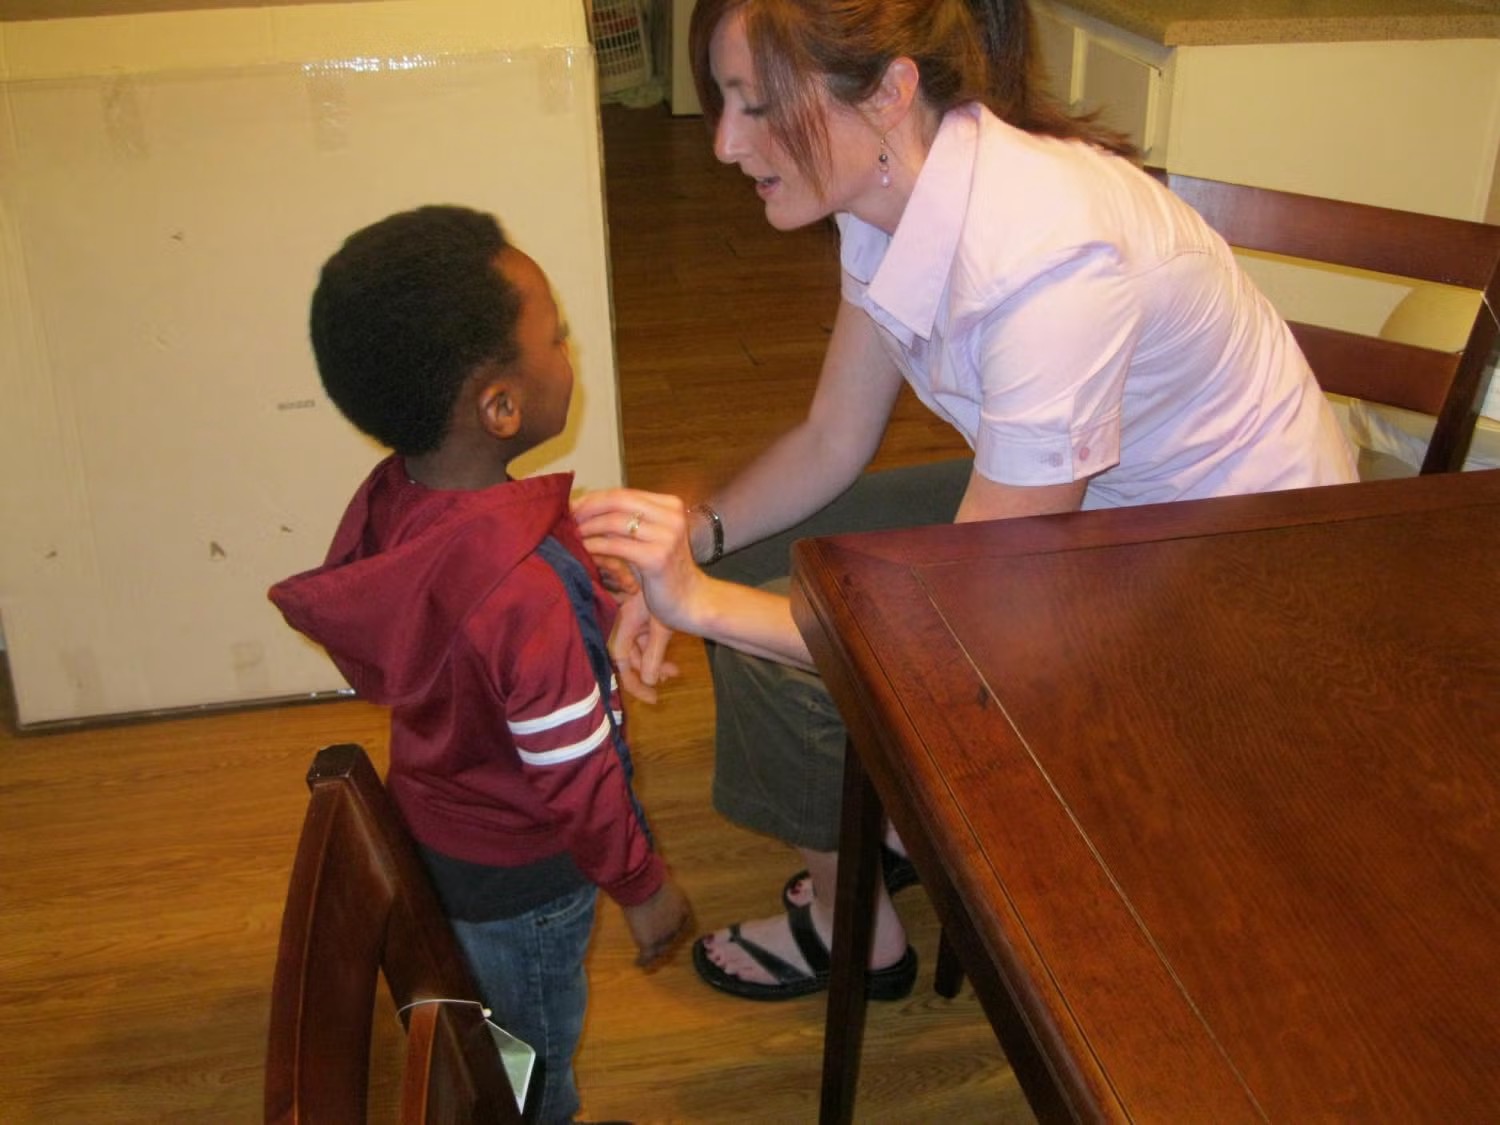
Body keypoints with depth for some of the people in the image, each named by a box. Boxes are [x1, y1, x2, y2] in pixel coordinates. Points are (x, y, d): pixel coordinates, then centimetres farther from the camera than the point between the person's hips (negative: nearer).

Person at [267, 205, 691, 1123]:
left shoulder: (388, 500, -13)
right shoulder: (522, 589, -39)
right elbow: (575, 774, -28)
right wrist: (644, 885, -11)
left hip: (432, 819, 7)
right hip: (518, 874, -7)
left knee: (490, 1046, 31)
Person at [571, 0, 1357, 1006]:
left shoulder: (1052, 255, -35)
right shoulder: (894, 190, -10)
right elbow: (831, 442, 2)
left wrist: (703, 602, -30)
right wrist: (697, 534, -15)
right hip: (1087, 501, 8)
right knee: (766, 557, -1)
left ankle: (850, 925, 14)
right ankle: (901, 829, 21)